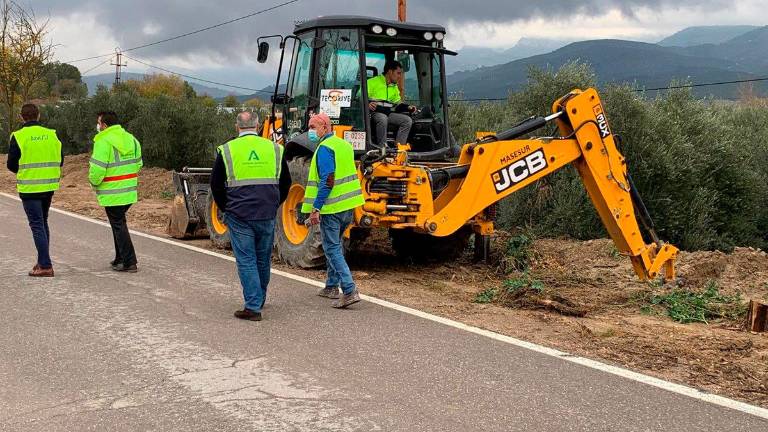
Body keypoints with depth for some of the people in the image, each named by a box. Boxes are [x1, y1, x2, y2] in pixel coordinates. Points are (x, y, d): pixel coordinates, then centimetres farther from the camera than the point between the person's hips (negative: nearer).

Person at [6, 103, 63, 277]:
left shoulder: (18, 137, -9)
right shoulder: (52, 134, 3)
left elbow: (11, 164, -5)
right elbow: (60, 161, 7)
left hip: (29, 187, -5)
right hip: (49, 186, 5)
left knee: (37, 225, -2)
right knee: (43, 223, 19)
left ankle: (45, 266, -5)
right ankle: (43, 261, 24)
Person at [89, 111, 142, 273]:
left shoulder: (103, 142, -15)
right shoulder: (131, 139, 9)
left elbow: (97, 170, -20)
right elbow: (138, 164, 14)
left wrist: (94, 182, -1)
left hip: (113, 194, -8)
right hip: (130, 191, 8)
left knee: (118, 226, -1)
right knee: (119, 223, 21)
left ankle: (129, 262, -2)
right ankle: (120, 258, 28)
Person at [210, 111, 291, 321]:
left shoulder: (227, 150, -2)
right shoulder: (274, 149, 4)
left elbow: (216, 185, 2)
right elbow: (285, 184, 11)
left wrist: (226, 208, 15)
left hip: (238, 215, -2)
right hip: (267, 216, 3)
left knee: (246, 260, 2)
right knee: (263, 259, 16)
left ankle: (253, 307, -2)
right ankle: (259, 300, 33)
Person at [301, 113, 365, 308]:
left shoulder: (325, 148, -14)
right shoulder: (344, 144, 14)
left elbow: (327, 180, -22)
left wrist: (316, 208, -20)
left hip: (332, 208, -9)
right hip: (348, 205, 9)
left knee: (332, 250, -4)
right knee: (335, 246, 21)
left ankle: (349, 291, -12)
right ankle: (332, 287, 29)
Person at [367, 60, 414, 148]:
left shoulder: (395, 87, 23)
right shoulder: (372, 82, -1)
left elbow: (397, 102, 29)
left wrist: (407, 107, 9)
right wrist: (367, 104, -28)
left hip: (388, 113, 7)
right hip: (374, 112, -7)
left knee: (408, 120, -13)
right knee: (383, 118, -40)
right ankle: (382, 148, -38)